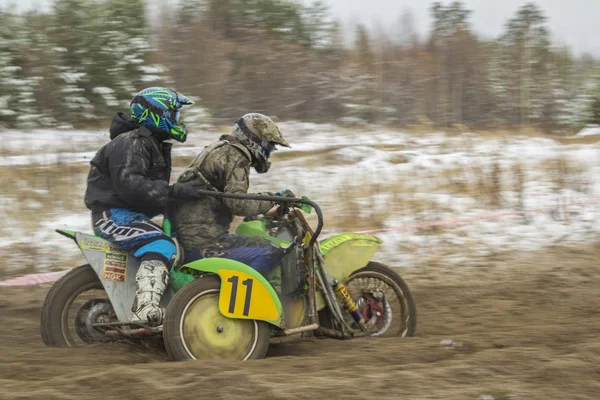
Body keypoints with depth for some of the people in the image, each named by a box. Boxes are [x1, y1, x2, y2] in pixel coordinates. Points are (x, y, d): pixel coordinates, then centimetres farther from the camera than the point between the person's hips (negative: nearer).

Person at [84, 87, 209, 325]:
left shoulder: (155, 146, 20)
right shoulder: (130, 144, -15)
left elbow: (155, 190, 28)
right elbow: (128, 184, -30)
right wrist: (174, 191, -34)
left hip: (133, 214, 11)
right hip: (112, 213, -11)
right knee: (161, 247, -33)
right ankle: (146, 307, -49)